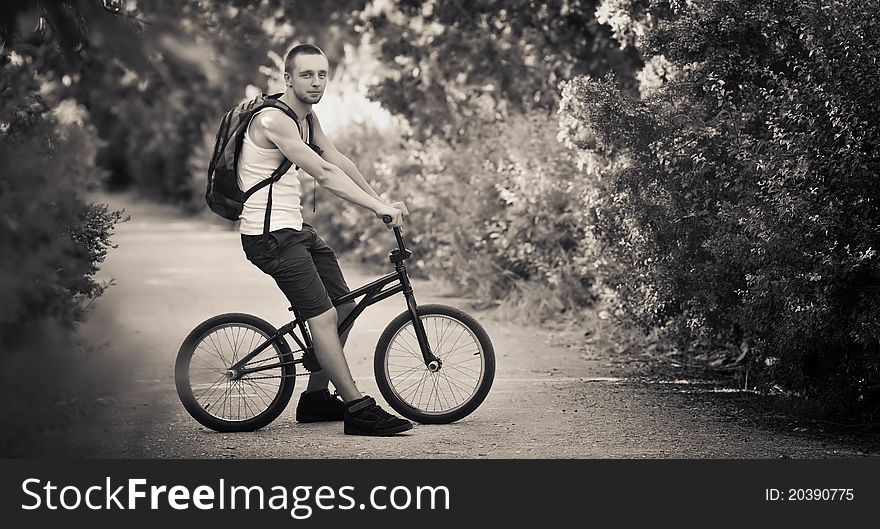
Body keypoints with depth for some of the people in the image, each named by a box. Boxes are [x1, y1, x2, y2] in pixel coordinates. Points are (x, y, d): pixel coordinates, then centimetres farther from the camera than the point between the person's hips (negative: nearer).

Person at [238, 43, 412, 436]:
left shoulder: (307, 117, 11)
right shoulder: (273, 120, -20)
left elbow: (340, 162, 15)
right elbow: (325, 175, -25)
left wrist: (381, 201, 8)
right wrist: (379, 208, -25)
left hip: (295, 229, 10)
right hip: (270, 235, -10)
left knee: (344, 305, 13)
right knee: (323, 315, -15)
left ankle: (316, 397, 23)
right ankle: (358, 411, -11)